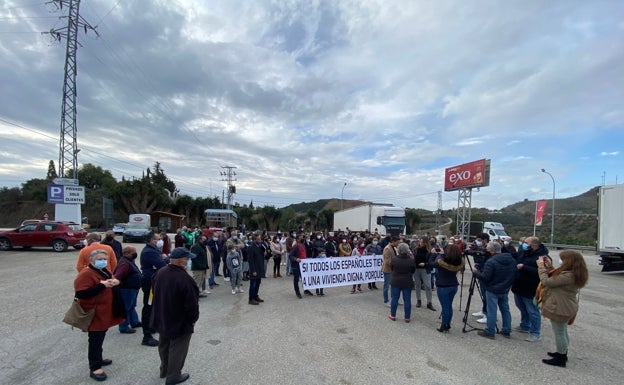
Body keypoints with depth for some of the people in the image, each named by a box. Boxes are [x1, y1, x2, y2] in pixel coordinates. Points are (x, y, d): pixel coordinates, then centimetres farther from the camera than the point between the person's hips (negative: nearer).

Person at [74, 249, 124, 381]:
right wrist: (102, 285, -29)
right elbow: (81, 294, -28)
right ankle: (95, 368, 9)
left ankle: (98, 358, 37)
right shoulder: (86, 274, -19)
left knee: (100, 337, 21)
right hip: (94, 314, -9)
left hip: (105, 312, 9)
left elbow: (111, 281, 21)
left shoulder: (104, 271, 10)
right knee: (95, 339, -1)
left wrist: (114, 282, -4)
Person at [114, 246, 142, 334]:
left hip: (132, 289, 11)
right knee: (126, 308, 1)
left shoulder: (130, 261, 9)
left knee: (132, 307, 21)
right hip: (127, 290, -11)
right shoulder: (124, 263, -24)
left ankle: (134, 322, 35)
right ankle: (124, 327, 11)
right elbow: (117, 277, -35)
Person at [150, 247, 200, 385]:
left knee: (164, 345, 26)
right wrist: (193, 319, -7)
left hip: (162, 318, 8)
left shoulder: (160, 273, -6)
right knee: (177, 349, 11)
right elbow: (191, 303, -26)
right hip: (180, 322, -8)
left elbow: (156, 295, 9)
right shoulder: (184, 279, -33)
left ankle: (164, 370, 45)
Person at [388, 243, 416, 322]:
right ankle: (407, 317, 16)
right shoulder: (411, 260, -13)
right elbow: (413, 271, 2)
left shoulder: (394, 259, -13)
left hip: (396, 282, 0)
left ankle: (393, 315, 22)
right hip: (407, 283, 0)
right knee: (407, 300, 9)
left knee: (395, 299, 11)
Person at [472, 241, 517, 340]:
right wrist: (508, 284, 19)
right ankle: (506, 331, 26)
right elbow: (515, 274, 10)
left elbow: (485, 277, -22)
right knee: (505, 309, 17)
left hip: (493, 290, -7)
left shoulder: (491, 261, -22)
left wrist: (476, 272, -7)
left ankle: (490, 332, 9)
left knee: (492, 311, 1)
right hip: (505, 290, 7)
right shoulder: (511, 259, 2)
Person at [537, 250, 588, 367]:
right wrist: (549, 266, 4)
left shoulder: (567, 276, -31)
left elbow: (546, 281, -25)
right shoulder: (573, 274, 1)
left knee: (559, 333, 7)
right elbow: (555, 279, 9)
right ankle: (563, 353, 43)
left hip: (560, 308, -10)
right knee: (563, 332, 26)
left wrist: (541, 266, -15)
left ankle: (560, 359, 21)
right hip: (565, 307, 10)